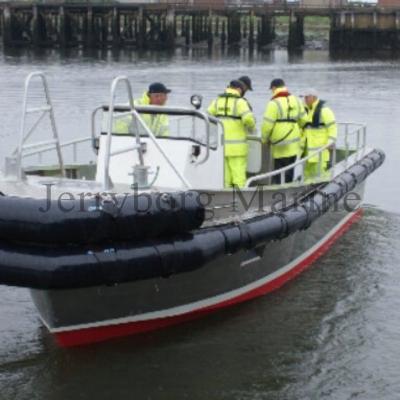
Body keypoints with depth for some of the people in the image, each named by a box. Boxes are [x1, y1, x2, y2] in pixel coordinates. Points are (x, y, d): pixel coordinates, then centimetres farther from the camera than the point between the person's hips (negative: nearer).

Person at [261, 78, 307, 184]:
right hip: (294, 145, 6)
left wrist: (264, 139, 2)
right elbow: (304, 120, 12)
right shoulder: (296, 101, 8)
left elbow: (267, 125, -15)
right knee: (289, 174, 15)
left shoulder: (274, 104, -12)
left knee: (278, 177, -2)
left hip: (280, 146, -6)